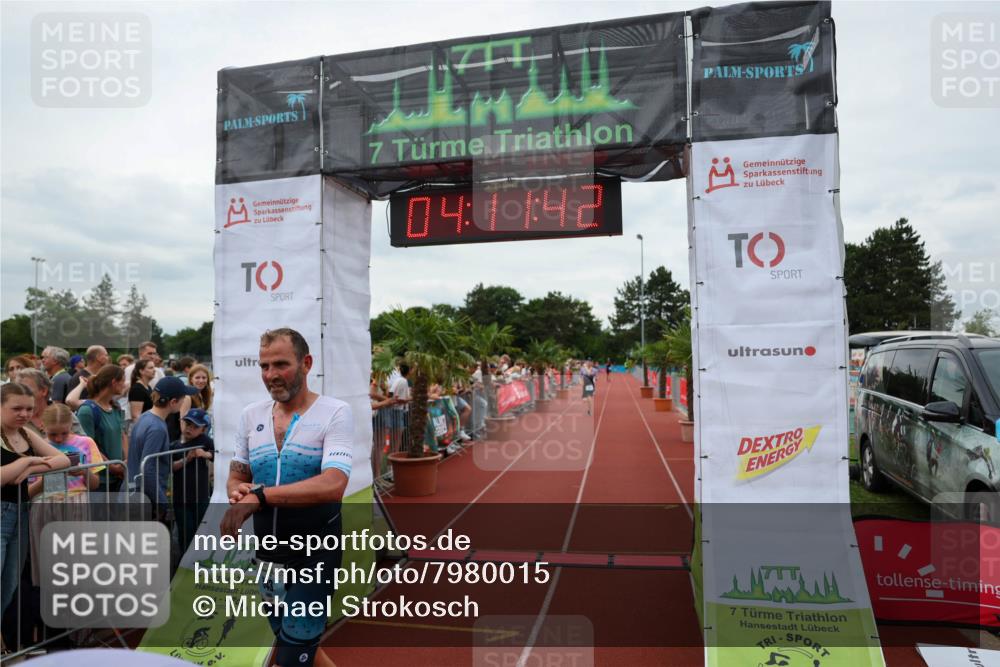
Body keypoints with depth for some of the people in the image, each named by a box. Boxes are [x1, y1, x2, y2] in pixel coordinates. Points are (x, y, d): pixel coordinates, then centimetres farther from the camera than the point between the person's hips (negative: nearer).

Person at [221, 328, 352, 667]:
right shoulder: (250, 415, 3)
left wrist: (260, 495, -33)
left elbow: (333, 485, -27)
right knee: (285, 638, 23)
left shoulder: (335, 412, -14)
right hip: (266, 550, 6)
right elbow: (235, 477, 11)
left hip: (315, 552, -6)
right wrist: (238, 492, -13)